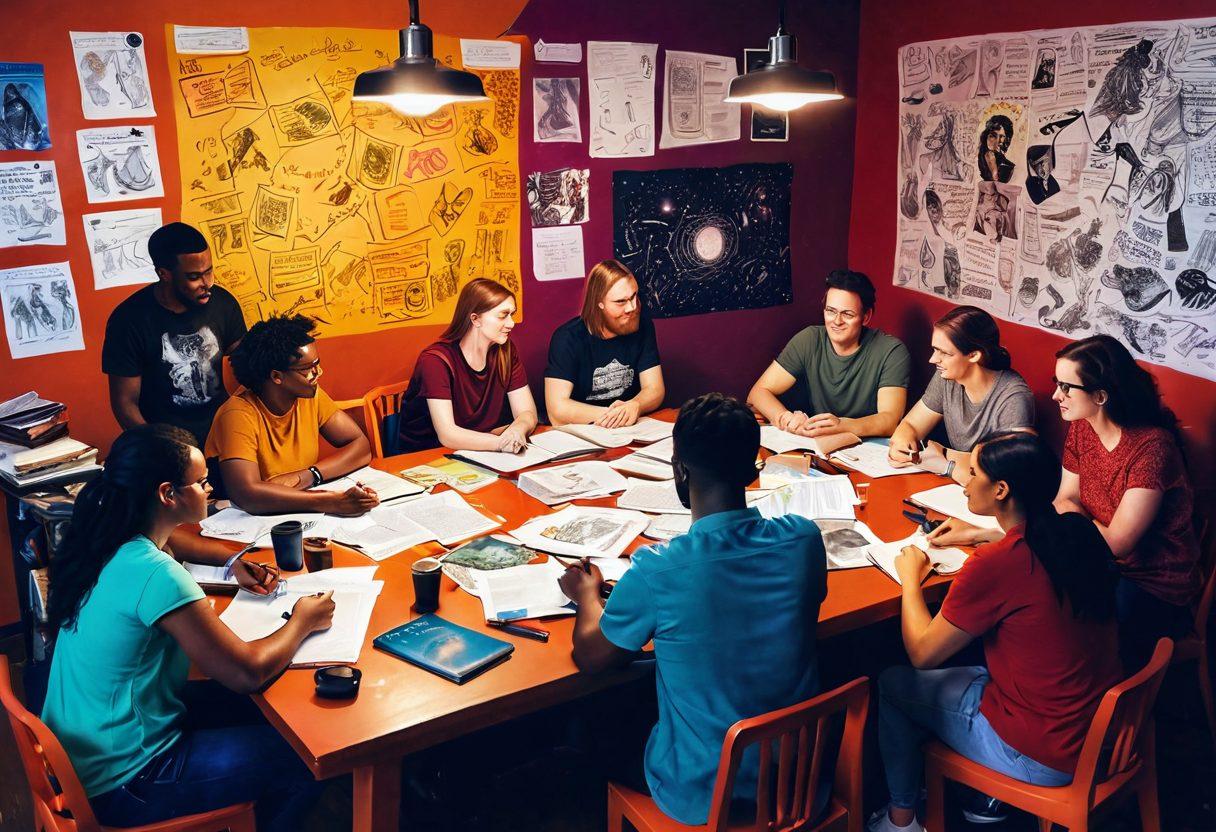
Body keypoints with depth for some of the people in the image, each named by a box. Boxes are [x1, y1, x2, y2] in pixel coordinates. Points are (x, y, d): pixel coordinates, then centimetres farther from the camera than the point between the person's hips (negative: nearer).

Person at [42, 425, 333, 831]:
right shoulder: (157, 575, -29)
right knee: (303, 758, 0)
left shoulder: (103, 550, -3)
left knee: (241, 710, 20)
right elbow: (248, 672, -24)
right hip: (118, 786, -9)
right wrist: (302, 622, -6)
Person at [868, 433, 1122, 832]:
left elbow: (922, 653, -13)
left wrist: (910, 579, 1)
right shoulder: (1080, 532, -6)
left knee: (891, 684, 13)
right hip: (1103, 727, 7)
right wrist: (982, 535, 20)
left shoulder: (994, 565, -26)